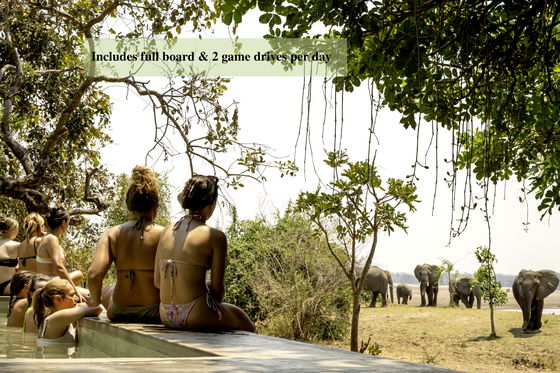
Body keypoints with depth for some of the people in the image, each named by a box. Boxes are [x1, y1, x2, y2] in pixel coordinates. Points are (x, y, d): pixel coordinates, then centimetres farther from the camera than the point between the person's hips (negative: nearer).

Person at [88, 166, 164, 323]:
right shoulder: (163, 234, -12)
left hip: (119, 314, 3)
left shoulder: (112, 234, -4)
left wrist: (95, 302, 6)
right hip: (155, 313, -3)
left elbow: (93, 276, -13)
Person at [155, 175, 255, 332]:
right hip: (197, 315, -7)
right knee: (248, 327, 24)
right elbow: (217, 289, -8)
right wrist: (216, 300, 14)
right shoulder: (215, 236, -11)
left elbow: (157, 281, 8)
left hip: (167, 316, 7)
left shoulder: (167, 231, 6)